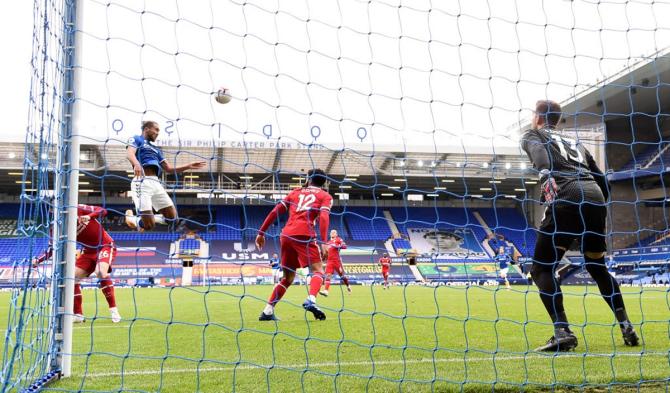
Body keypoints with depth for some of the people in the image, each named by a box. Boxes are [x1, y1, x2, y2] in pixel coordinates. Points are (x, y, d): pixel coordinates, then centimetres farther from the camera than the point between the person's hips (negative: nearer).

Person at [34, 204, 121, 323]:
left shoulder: (79, 210, -13)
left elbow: (103, 211, -20)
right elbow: (53, 248, -1)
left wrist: (89, 216, -39)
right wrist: (38, 260, -16)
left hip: (106, 246, -6)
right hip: (89, 251, 6)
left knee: (101, 272, -31)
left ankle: (113, 310, -23)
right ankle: (78, 315, 5)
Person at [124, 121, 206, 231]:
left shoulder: (156, 149, 32)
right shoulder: (136, 139, 11)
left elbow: (169, 168, 29)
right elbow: (129, 153, -10)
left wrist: (188, 166, 19)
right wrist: (137, 164, -32)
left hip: (156, 183, 7)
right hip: (142, 182, -7)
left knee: (172, 217, 1)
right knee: (148, 226, -15)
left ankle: (145, 218, 20)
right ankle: (131, 218, 16)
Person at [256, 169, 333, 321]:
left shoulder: (296, 192, 26)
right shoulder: (325, 196, 14)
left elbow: (275, 211, 18)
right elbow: (323, 217, -5)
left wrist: (261, 232, 20)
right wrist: (324, 243, -14)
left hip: (286, 235, 5)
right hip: (304, 234, -5)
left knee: (288, 277, 19)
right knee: (318, 270, -3)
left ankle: (267, 311, 14)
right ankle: (311, 301, -32)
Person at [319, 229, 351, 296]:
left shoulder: (339, 239, 1)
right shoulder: (329, 242, 21)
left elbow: (344, 246, -14)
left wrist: (337, 246, -25)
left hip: (337, 260, -5)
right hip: (330, 261, 5)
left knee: (342, 275, 6)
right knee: (328, 275, -10)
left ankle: (348, 286, 32)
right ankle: (325, 290, -21)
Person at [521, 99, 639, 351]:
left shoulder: (532, 136, 17)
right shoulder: (576, 144, 34)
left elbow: (539, 153, -9)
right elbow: (601, 179, 29)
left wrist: (547, 176, -28)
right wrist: (601, 213, 35)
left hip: (566, 201, -6)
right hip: (595, 200, 6)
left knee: (541, 269, 2)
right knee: (598, 267, 24)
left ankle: (562, 332, -14)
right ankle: (627, 328, 17)